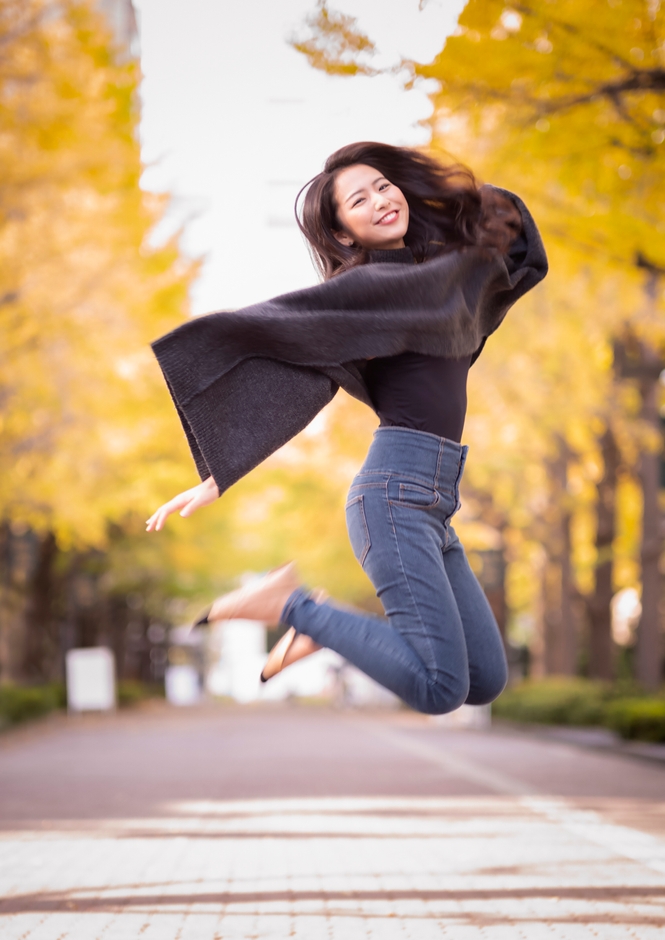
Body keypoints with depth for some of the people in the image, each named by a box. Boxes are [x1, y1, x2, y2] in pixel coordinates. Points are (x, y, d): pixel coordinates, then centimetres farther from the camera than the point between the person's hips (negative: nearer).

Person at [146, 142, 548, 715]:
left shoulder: (440, 266, 17)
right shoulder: (364, 284, -4)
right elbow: (288, 384, -12)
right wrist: (217, 477, -17)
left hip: (434, 502, 8)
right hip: (397, 491, -8)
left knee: (485, 682, 6)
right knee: (441, 688, -18)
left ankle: (320, 628, 15)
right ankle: (290, 604, -4)